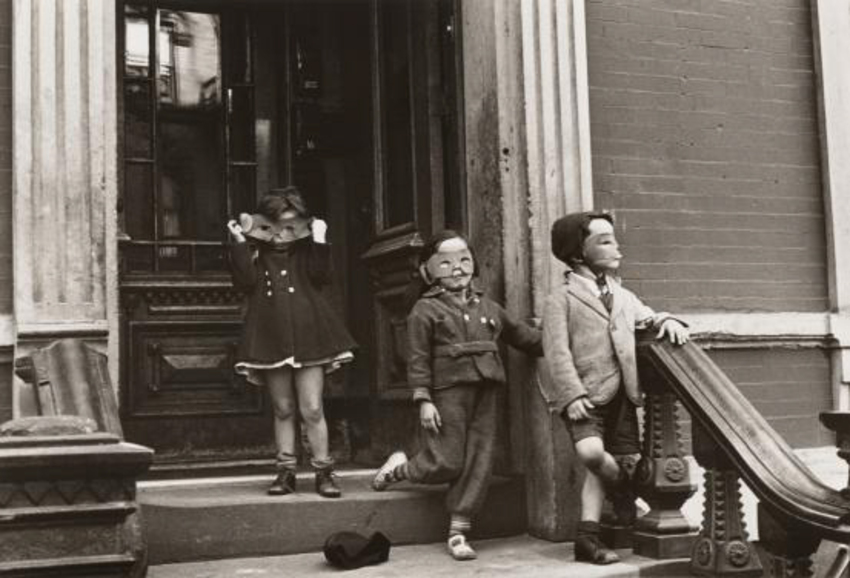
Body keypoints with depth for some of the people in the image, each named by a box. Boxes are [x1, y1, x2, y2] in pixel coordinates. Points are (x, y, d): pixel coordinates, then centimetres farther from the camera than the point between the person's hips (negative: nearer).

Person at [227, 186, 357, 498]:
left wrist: (319, 242, -12)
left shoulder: (307, 252, 8)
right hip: (271, 340, 1)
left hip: (308, 337, -1)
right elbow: (246, 282, -9)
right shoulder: (257, 253, 8)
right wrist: (240, 244, -10)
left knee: (312, 409, -4)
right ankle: (285, 470, 16)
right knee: (283, 409, 9)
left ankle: (323, 471, 5)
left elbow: (321, 276, -8)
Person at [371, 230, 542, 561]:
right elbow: (418, 359, -5)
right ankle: (399, 468, 27)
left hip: (485, 393, 5)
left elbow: (520, 335, 25)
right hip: (448, 392, -5)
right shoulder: (425, 310, -1)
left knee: (478, 464, 3)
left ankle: (458, 531, 12)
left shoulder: (488, 307, 16)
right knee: (446, 464, -4)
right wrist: (423, 400, -12)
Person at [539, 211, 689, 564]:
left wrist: (666, 321, -3)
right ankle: (622, 488, 8)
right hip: (587, 395, -6)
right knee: (591, 452, -27)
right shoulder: (562, 299, -2)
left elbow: (647, 318, 22)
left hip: (621, 394, 7)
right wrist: (573, 395, -21)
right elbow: (557, 352, -10)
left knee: (630, 459, 3)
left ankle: (587, 537, 14)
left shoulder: (623, 296, 18)